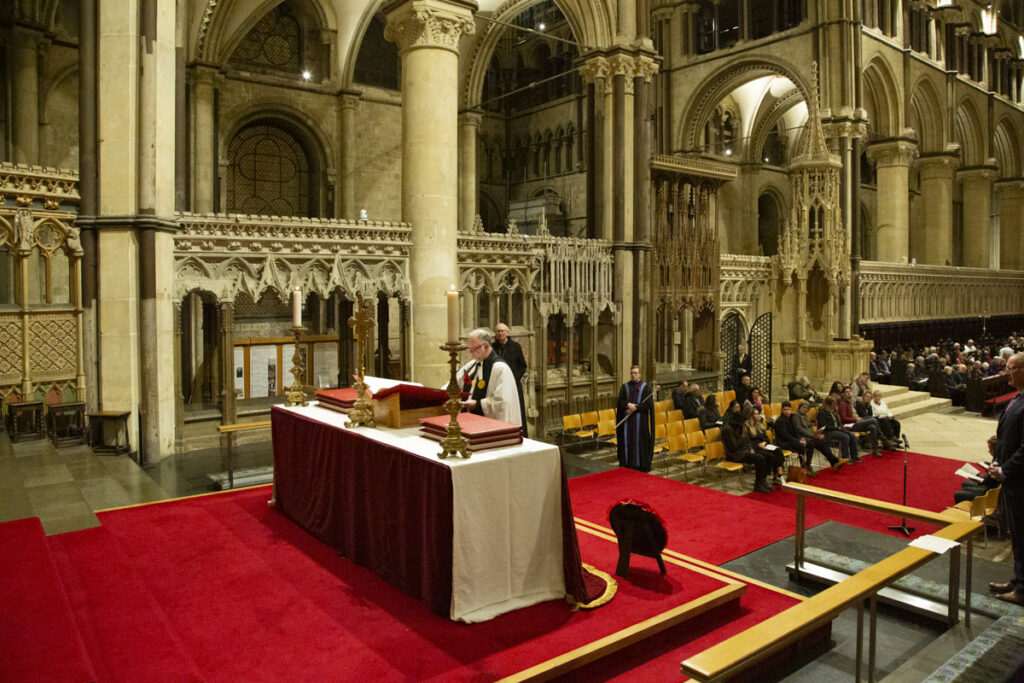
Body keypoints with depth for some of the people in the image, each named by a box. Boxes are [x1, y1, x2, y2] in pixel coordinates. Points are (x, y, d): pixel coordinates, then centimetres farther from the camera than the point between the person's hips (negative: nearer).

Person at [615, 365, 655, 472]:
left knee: (640, 441, -1)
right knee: (626, 441, 2)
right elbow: (620, 402, 3)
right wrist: (628, 405, -17)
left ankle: (641, 465, 7)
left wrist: (635, 408, -14)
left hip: (640, 421, -2)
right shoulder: (625, 387, 9)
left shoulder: (646, 387, 1)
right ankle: (626, 465, 8)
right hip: (626, 420, 3)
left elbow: (648, 404, -6)